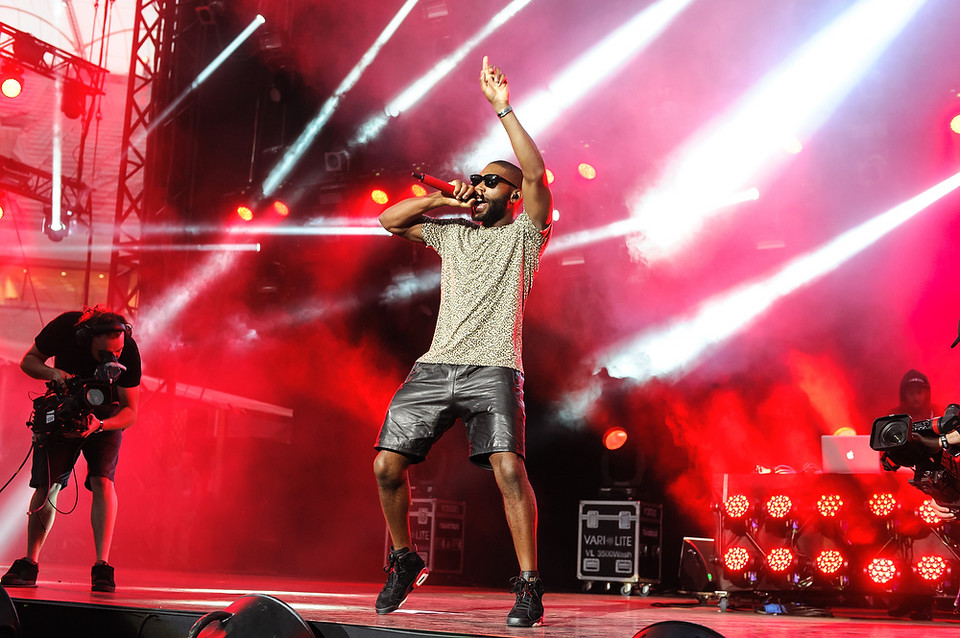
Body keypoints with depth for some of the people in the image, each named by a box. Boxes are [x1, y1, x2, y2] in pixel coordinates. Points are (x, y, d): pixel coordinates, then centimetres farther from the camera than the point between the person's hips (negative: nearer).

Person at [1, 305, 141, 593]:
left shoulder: (128, 351, -29)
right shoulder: (65, 327, -26)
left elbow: (130, 410, -23)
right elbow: (28, 360, -9)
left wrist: (99, 426, -42)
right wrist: (53, 373, -30)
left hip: (107, 416, -1)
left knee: (102, 481, -20)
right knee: (46, 485, -5)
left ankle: (102, 567, -18)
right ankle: (29, 564, 7)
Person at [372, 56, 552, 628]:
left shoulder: (524, 235, 7)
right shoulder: (451, 233, 21)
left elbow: (536, 176, -8)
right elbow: (390, 220, 19)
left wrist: (504, 109, -9)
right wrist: (442, 198, 9)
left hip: (493, 370, -5)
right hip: (435, 366, 5)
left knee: (508, 467, -23)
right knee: (388, 464, -1)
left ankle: (530, 587, -15)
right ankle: (405, 562, 21)